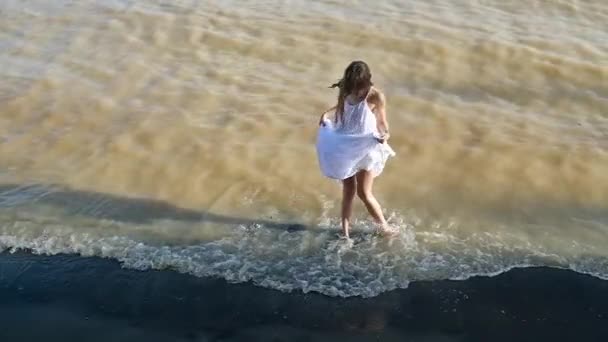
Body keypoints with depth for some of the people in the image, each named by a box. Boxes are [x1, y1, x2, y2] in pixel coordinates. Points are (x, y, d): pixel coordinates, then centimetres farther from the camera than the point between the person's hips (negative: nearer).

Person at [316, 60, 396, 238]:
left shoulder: (376, 96, -18)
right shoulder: (345, 92, -7)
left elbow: (381, 121, -10)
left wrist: (385, 135, -28)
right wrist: (326, 113, -1)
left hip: (365, 148, -4)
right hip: (345, 147, 4)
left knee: (364, 192, 2)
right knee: (348, 189, 11)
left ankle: (384, 226, 24)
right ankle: (345, 230, 23)